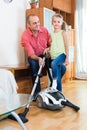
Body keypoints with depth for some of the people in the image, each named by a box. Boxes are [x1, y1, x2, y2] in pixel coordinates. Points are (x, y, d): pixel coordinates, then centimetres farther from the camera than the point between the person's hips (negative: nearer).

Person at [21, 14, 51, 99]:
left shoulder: (44, 30, -8)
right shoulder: (25, 36, -18)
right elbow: (31, 54, -23)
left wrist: (48, 48, -22)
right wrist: (39, 58, -44)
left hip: (45, 55, 3)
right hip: (34, 57, -2)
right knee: (33, 63, -36)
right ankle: (37, 92, -27)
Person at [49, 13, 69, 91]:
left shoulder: (63, 32, 0)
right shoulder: (51, 34, 13)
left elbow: (66, 46, -2)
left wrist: (67, 58, -6)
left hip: (61, 54, -5)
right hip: (54, 57, 5)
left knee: (53, 64, -36)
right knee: (58, 78, 6)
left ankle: (54, 79, -16)